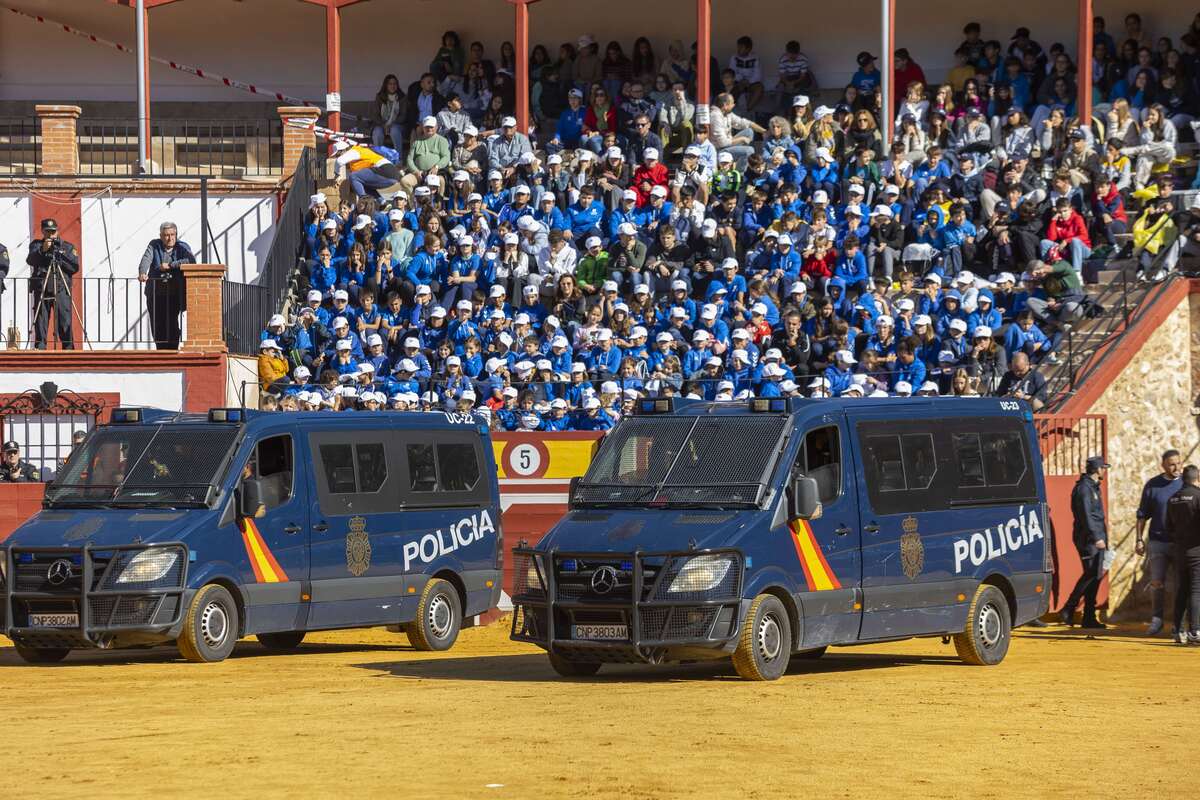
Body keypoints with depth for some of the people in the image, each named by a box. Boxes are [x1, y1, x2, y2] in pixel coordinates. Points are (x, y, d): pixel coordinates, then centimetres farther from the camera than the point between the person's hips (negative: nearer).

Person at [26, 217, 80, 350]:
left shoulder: (67, 247, 14)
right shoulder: (36, 245, 12)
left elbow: (74, 268, 3)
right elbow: (30, 260, -8)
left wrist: (59, 257, -7)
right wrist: (42, 250, -24)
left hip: (62, 290, 0)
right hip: (41, 290, 0)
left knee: (66, 323, -5)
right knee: (40, 323, -3)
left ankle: (69, 349, -3)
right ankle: (40, 349, 0)